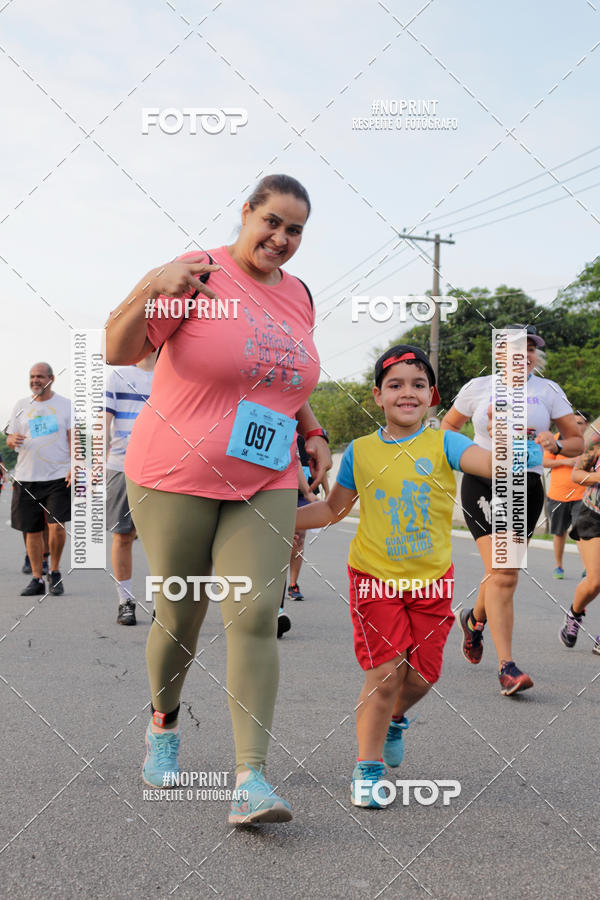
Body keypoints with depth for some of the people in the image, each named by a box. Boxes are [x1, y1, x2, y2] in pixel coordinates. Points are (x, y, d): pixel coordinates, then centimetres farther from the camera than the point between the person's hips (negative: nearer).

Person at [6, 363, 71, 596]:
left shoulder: (65, 405, 6)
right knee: (32, 530, 4)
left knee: (57, 526, -13)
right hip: (26, 478, 3)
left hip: (58, 476, -3)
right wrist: (13, 440, -11)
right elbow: (10, 439, 14)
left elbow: (73, 438, 3)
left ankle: (55, 572, 8)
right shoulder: (20, 406, 12)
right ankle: (36, 579, 14)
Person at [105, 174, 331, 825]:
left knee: (255, 618, -9)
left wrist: (312, 433, 11)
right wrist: (152, 289, -37)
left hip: (264, 485, 4)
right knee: (179, 617, 8)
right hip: (176, 478, -4)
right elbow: (119, 351, -19)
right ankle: (163, 723, 37)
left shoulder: (298, 296, 10)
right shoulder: (201, 275, -10)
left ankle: (250, 778, -10)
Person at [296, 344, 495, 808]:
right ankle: (368, 768, 10)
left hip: (431, 579, 1)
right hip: (375, 577, -1)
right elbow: (332, 509, 12)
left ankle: (396, 718, 41)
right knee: (385, 671, -8)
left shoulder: (442, 444, -6)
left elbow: (494, 463, -24)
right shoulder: (360, 452, 0)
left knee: (422, 673, 5)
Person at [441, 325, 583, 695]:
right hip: (483, 483, -3)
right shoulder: (479, 387, 5)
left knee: (504, 572, 10)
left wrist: (555, 443, -15)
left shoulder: (548, 390, 8)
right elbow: (447, 426, 17)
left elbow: (578, 442, 7)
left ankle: (475, 619, 43)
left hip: (527, 487, 3)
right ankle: (507, 666, -15)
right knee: (503, 574, -15)